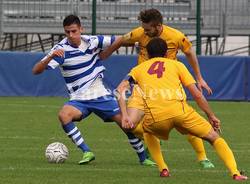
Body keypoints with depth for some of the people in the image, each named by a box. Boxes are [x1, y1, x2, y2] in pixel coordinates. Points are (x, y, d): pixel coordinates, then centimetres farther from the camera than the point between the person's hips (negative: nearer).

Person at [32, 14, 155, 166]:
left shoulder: (93, 41, -4)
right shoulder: (61, 49, -12)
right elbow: (36, 70, -19)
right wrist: (51, 56, -35)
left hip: (101, 95, 2)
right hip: (79, 100, -2)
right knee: (63, 115, -32)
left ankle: (143, 158, 14)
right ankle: (87, 152, -23)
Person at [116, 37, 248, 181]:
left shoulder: (138, 69, 27)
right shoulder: (176, 65, 23)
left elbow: (121, 89, 12)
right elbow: (197, 94, 16)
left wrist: (125, 116, 6)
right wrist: (211, 116, 24)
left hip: (155, 117, 1)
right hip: (180, 110, -1)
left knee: (149, 133, 37)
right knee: (215, 138, 11)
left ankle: (163, 169, 21)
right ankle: (235, 173, -8)